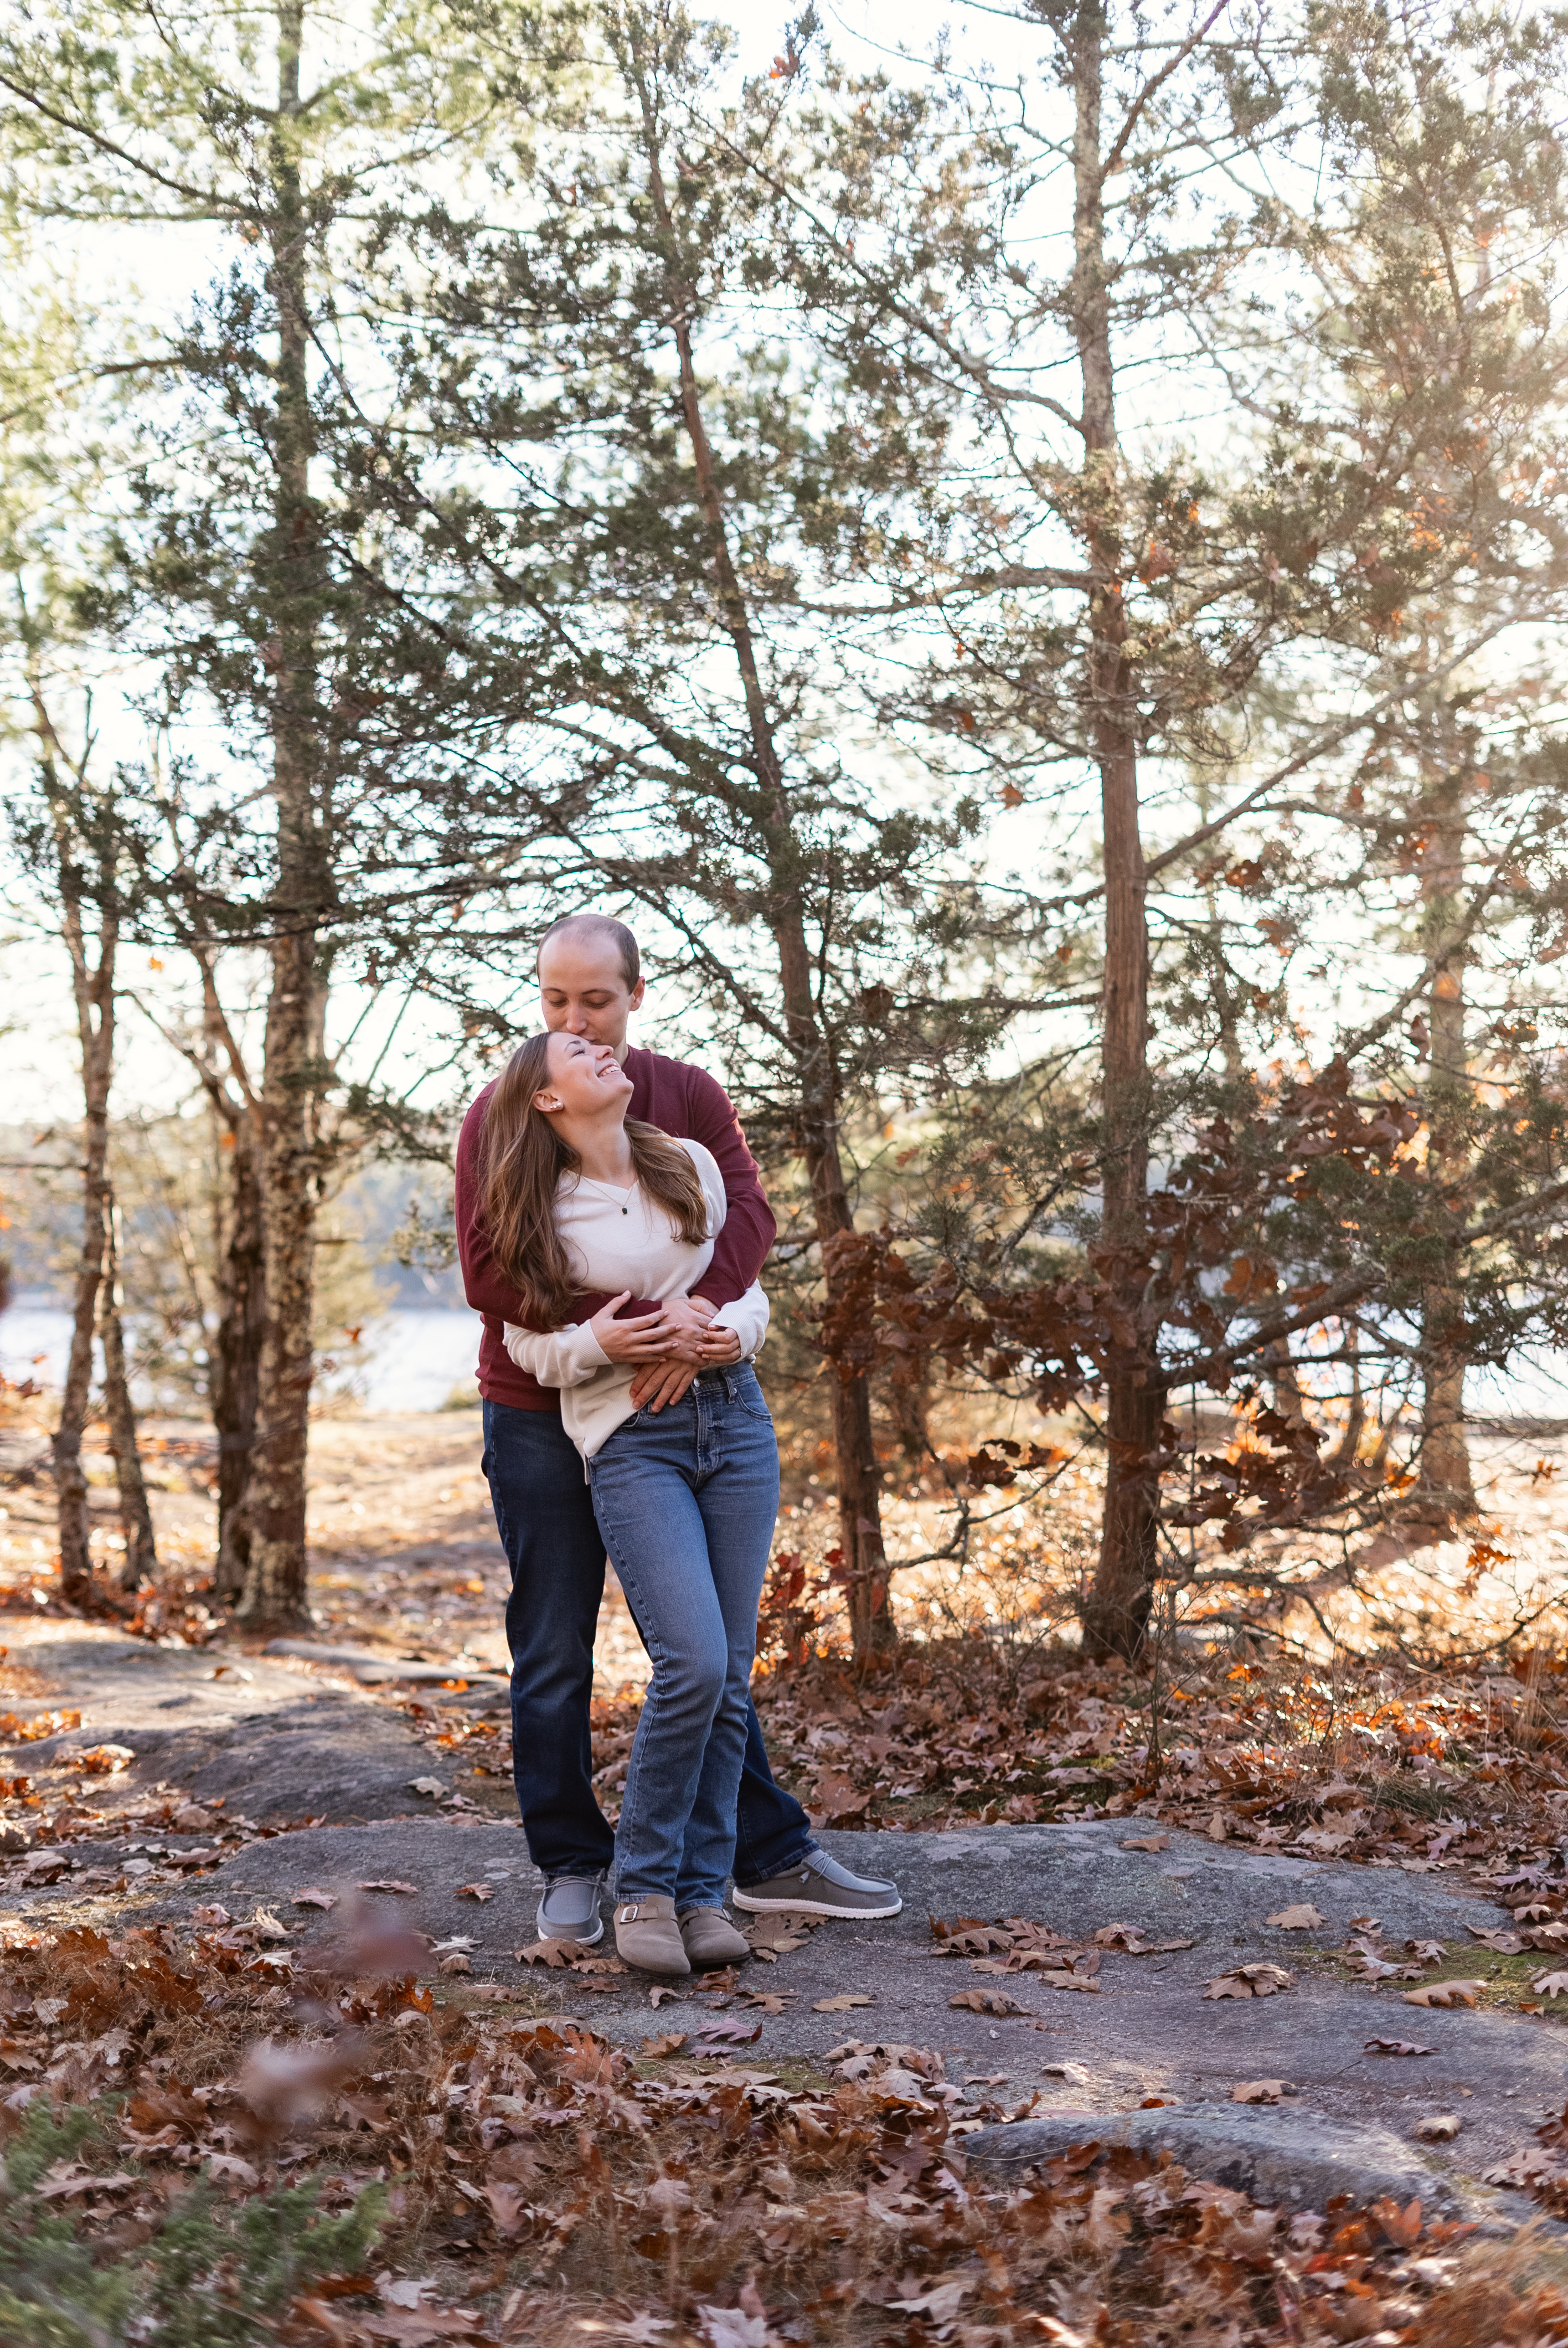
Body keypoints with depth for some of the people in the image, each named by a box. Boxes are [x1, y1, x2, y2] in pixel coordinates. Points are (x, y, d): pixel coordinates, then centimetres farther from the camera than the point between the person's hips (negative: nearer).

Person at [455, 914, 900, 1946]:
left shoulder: (689, 1096, 2)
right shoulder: (500, 1114, -5)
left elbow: (748, 1213, -11)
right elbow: (489, 1271, -14)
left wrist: (695, 1314, -30)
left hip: (664, 1408, 2)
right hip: (540, 1421, -2)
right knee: (554, 1657, 5)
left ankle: (773, 1858, 18)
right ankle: (573, 1870, 18)